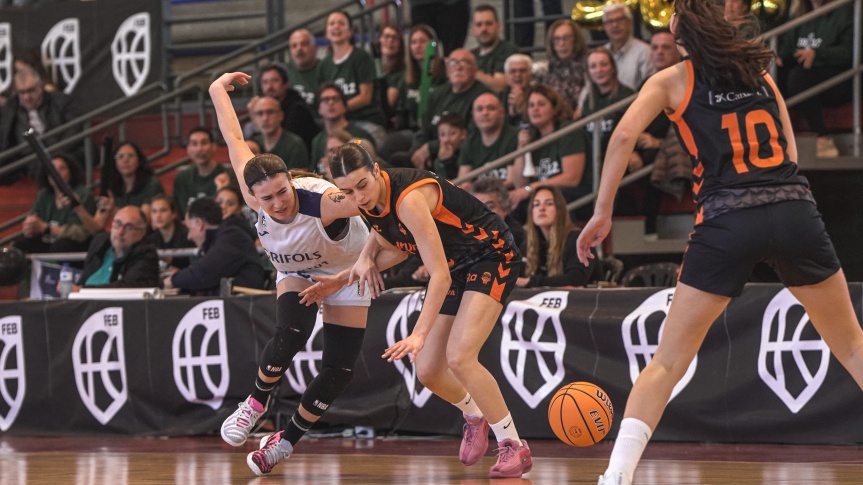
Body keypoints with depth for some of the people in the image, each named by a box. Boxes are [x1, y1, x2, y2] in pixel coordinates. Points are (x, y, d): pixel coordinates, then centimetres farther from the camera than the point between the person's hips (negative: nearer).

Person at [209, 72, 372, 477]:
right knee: (291, 334, -29)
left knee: (338, 370, -9)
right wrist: (218, 89, -2)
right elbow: (234, 138, -14)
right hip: (296, 273, 2)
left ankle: (287, 440, 13)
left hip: (346, 272, -2)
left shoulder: (326, 202, -41)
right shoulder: (256, 198, -28)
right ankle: (256, 402, -1)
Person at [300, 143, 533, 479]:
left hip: (490, 255, -8)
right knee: (427, 372, 5)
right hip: (453, 265, 8)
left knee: (459, 357, -23)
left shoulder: (409, 198, -33)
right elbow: (397, 248, 10)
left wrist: (420, 334, -44)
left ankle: (515, 447, -11)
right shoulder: (370, 201, -8)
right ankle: (475, 417, 36)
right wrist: (342, 279, 0)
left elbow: (440, 275, -36)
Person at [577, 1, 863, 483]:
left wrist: (602, 213, -1)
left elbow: (624, 135, -6)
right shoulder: (760, 72, 18)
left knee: (668, 362, 3)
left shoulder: (673, 80, 9)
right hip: (796, 209, 2)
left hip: (727, 223, -2)